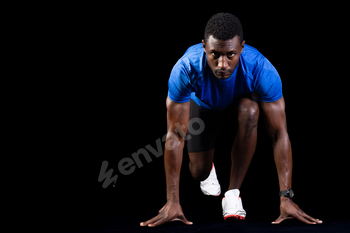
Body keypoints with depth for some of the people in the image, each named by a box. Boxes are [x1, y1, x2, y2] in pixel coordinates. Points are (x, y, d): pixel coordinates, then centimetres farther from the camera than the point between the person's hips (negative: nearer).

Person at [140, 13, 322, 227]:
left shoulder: (261, 69, -42)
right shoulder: (186, 68, -42)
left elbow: (279, 133, -37)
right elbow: (175, 135, -37)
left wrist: (286, 197, -41)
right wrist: (172, 202, -37)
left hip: (242, 97, 0)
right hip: (203, 103, 1)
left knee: (250, 111, -36)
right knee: (199, 173, -5)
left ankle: (233, 192, -19)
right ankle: (208, 171, 36)